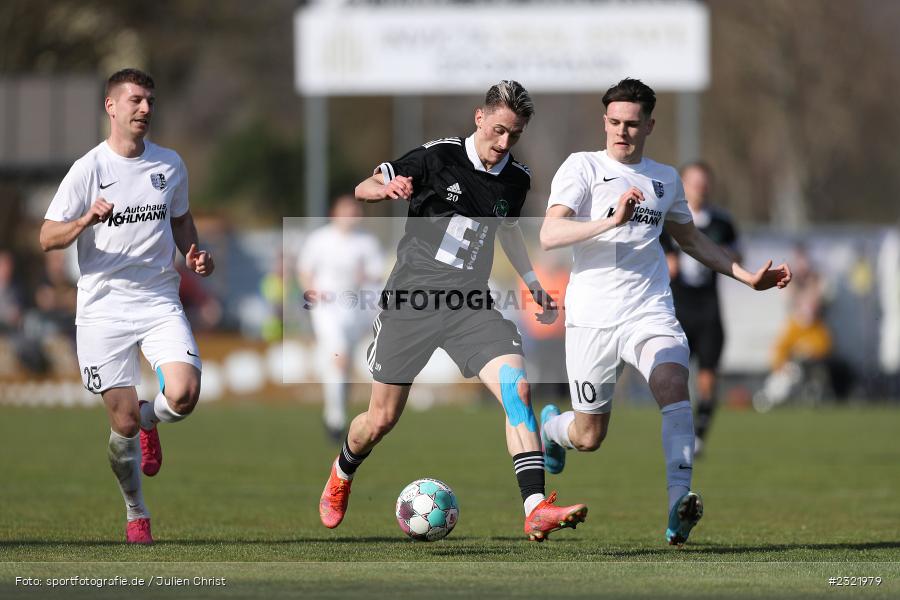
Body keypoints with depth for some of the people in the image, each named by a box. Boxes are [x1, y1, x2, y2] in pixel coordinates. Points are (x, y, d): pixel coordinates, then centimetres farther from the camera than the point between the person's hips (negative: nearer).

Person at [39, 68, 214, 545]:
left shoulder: (170, 164, 8)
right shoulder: (88, 169, -4)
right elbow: (48, 238, -4)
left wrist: (193, 256, 5)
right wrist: (85, 220, -24)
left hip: (160, 303, 2)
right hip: (104, 308, -2)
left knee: (183, 394, -20)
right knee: (123, 421, -5)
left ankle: (149, 422, 17)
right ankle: (136, 514, 18)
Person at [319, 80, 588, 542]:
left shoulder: (516, 180, 5)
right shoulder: (438, 157, -9)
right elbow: (363, 188, -2)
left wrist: (532, 282, 19)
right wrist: (386, 188, -25)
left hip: (469, 305, 3)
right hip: (411, 297, -3)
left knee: (517, 387, -22)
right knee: (381, 421, 5)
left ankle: (536, 510, -28)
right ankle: (341, 475, 40)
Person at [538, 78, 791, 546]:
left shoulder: (665, 178, 14)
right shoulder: (583, 167, -1)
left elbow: (690, 238, 31)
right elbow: (549, 235, -15)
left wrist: (748, 277, 25)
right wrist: (613, 219, -28)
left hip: (649, 311, 3)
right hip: (592, 315, -3)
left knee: (673, 384, -27)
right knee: (589, 437, 4)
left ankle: (680, 501, -38)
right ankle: (550, 426, 41)